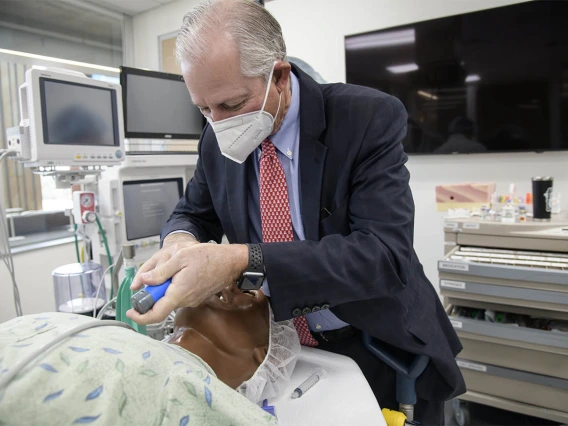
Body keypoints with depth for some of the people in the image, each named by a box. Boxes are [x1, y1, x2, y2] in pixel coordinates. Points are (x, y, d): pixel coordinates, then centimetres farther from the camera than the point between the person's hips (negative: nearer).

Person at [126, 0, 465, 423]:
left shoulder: (369, 118, -22)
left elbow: (386, 254, -30)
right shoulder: (219, 138, -7)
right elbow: (193, 212, 6)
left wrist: (242, 261, -40)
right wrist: (180, 240, -20)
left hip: (382, 351, -3)